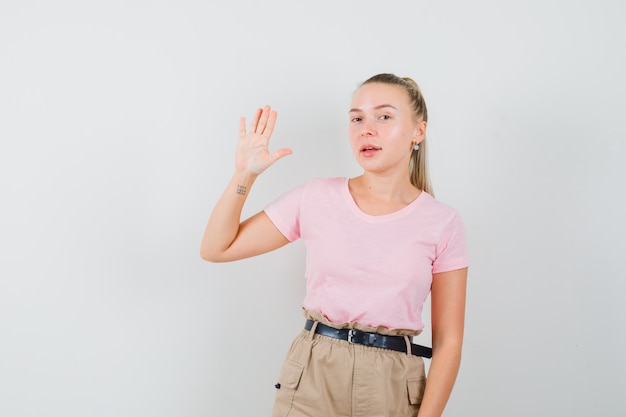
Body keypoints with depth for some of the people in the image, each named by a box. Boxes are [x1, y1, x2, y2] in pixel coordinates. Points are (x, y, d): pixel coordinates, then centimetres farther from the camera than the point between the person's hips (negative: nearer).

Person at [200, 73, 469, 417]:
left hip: (393, 389, 0)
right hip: (312, 378, 1)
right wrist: (244, 174, -9)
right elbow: (215, 249, 2)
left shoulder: (442, 223, -4)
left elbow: (448, 342, -3)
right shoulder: (316, 197, -1)